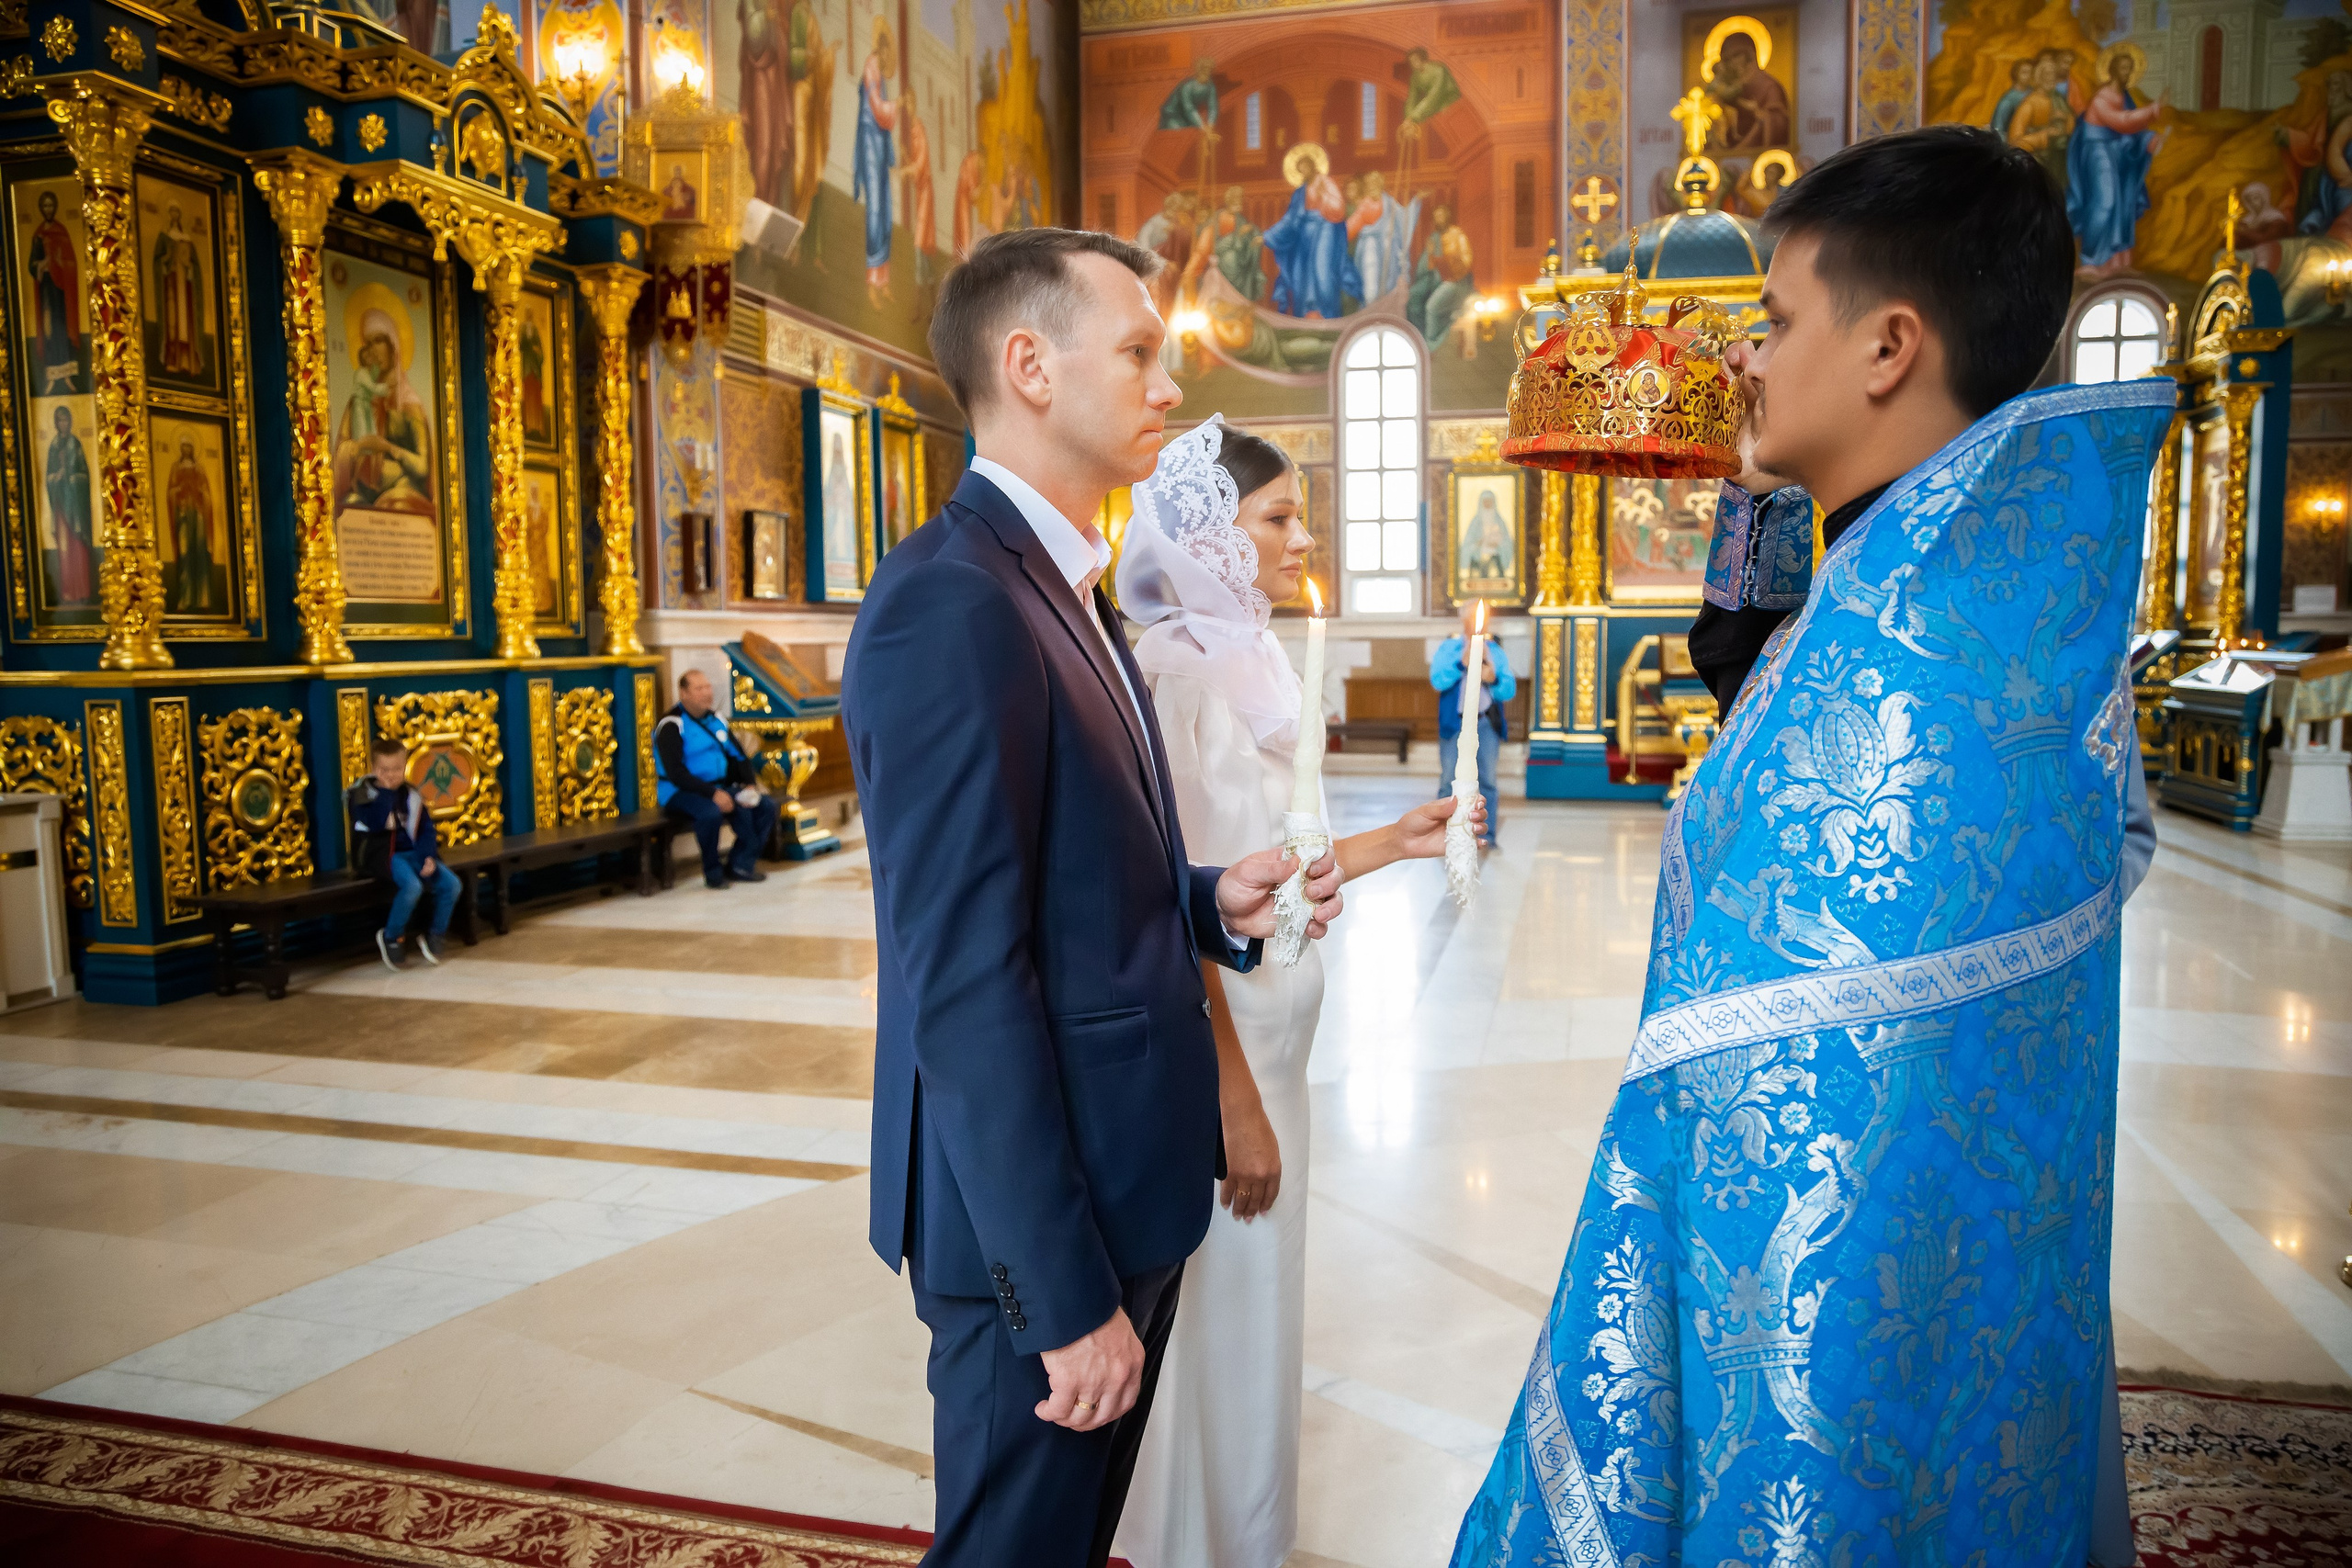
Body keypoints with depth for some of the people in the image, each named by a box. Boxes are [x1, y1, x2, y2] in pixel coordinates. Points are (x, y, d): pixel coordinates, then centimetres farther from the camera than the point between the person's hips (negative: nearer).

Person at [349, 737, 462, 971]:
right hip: (382, 853, -5)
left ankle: (434, 936, 5)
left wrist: (428, 857, -8)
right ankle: (391, 938, -10)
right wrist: (386, 791, -16)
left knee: (452, 883, -15)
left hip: (411, 852, 5)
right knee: (412, 886, -34)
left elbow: (426, 829, 9)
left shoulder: (411, 795, 12)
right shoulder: (363, 794, -3)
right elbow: (375, 823, -21)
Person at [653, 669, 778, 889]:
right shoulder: (671, 726, -9)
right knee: (710, 813, -38)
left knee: (766, 807, -9)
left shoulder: (717, 721, 14)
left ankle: (741, 863, -3)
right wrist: (713, 794, -26)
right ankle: (713, 873, -16)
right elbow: (675, 773, -19)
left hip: (721, 789, 7)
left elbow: (739, 757, 16)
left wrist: (750, 785, -4)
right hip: (680, 793, -7)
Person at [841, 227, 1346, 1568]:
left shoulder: (1066, 591, 11)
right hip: (1042, 1222, -9)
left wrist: (1212, 905, -2)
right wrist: (1068, 1296, -21)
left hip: (1122, 1186, 9)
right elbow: (966, 982, -24)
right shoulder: (951, 606, -21)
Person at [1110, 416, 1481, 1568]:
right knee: (1218, 1317, 8)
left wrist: (1389, 844, 9)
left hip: (1264, 1036, 9)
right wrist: (1234, 1104, -20)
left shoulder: (1241, 666, 9)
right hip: (1210, 1051, -9)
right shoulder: (1172, 673, -18)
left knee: (1254, 1305, 22)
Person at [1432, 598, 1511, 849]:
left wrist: (1493, 679, -14)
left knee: (1487, 780, 0)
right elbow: (1437, 680, -10)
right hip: (1454, 722, -2)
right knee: (1449, 780, -1)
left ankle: (1486, 834, 5)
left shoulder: (1496, 651, 12)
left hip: (1487, 722, 2)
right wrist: (1462, 661, -19)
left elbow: (1510, 690, 6)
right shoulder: (1448, 648, 6)